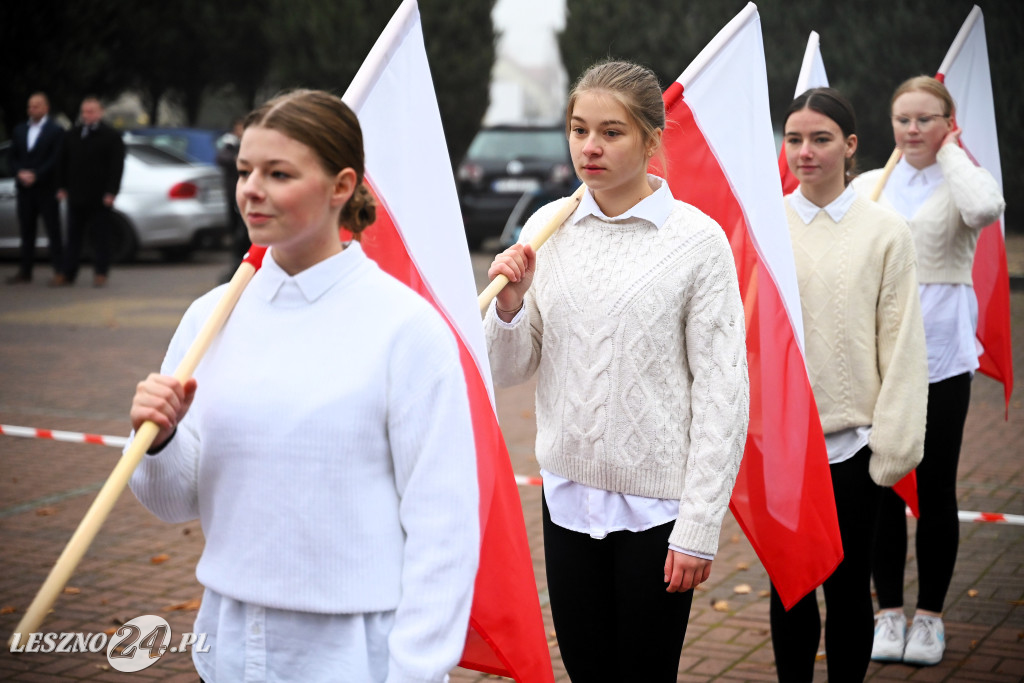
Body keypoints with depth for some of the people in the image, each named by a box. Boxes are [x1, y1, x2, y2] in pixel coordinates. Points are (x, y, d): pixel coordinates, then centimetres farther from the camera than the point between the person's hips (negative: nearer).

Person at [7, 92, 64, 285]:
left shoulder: (56, 131, -2)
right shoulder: (19, 130, 14)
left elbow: (55, 159, -9)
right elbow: (14, 157, 12)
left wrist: (35, 175, -15)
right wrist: (20, 173, -7)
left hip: (46, 188, -5)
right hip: (24, 189, 5)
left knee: (53, 231, -2)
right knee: (27, 231, 8)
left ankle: (59, 271, 1)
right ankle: (25, 272, 12)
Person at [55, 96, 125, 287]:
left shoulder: (111, 136, -2)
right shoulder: (71, 135, 13)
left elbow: (116, 166, -7)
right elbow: (63, 163, 17)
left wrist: (110, 192, -14)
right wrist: (63, 187, 9)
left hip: (99, 199, -4)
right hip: (76, 196, 4)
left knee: (100, 237, 1)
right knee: (73, 237, 6)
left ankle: (100, 273, 9)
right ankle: (68, 273, 9)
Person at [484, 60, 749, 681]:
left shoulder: (698, 240, -9)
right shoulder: (546, 228, 3)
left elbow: (722, 392, -8)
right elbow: (510, 370, 9)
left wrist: (700, 527, -10)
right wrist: (509, 304, -12)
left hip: (657, 504, -4)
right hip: (569, 492, 4)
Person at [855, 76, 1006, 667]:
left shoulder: (960, 180, -1)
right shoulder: (869, 185, 10)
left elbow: (987, 208, -26)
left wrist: (952, 152, -10)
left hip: (940, 356, -3)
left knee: (935, 488, 4)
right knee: (882, 485, 7)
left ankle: (930, 616, 18)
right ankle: (890, 612, 20)